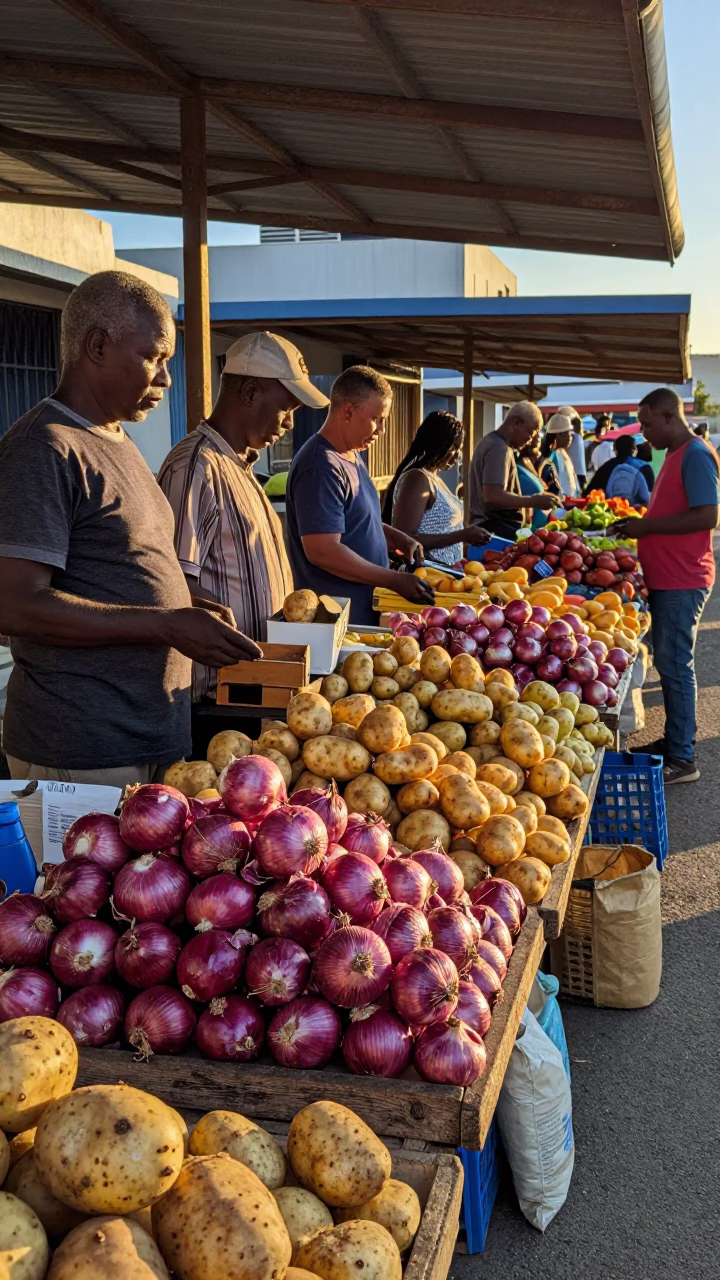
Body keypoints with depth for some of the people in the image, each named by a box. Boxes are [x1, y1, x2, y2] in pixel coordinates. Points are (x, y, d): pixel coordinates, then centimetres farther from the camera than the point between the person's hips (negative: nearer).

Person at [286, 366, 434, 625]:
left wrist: (396, 537, 6)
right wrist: (395, 581, -20)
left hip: (364, 609, 9)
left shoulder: (352, 455, 11)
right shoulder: (321, 467, -20)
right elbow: (322, 551, -25)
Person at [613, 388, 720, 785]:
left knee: (675, 666, -6)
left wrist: (646, 526, -17)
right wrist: (642, 523, 9)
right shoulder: (676, 455, 15)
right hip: (665, 579, 10)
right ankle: (674, 740, 25)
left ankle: (682, 759, 0)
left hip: (682, 582, -10)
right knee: (668, 663, 15)